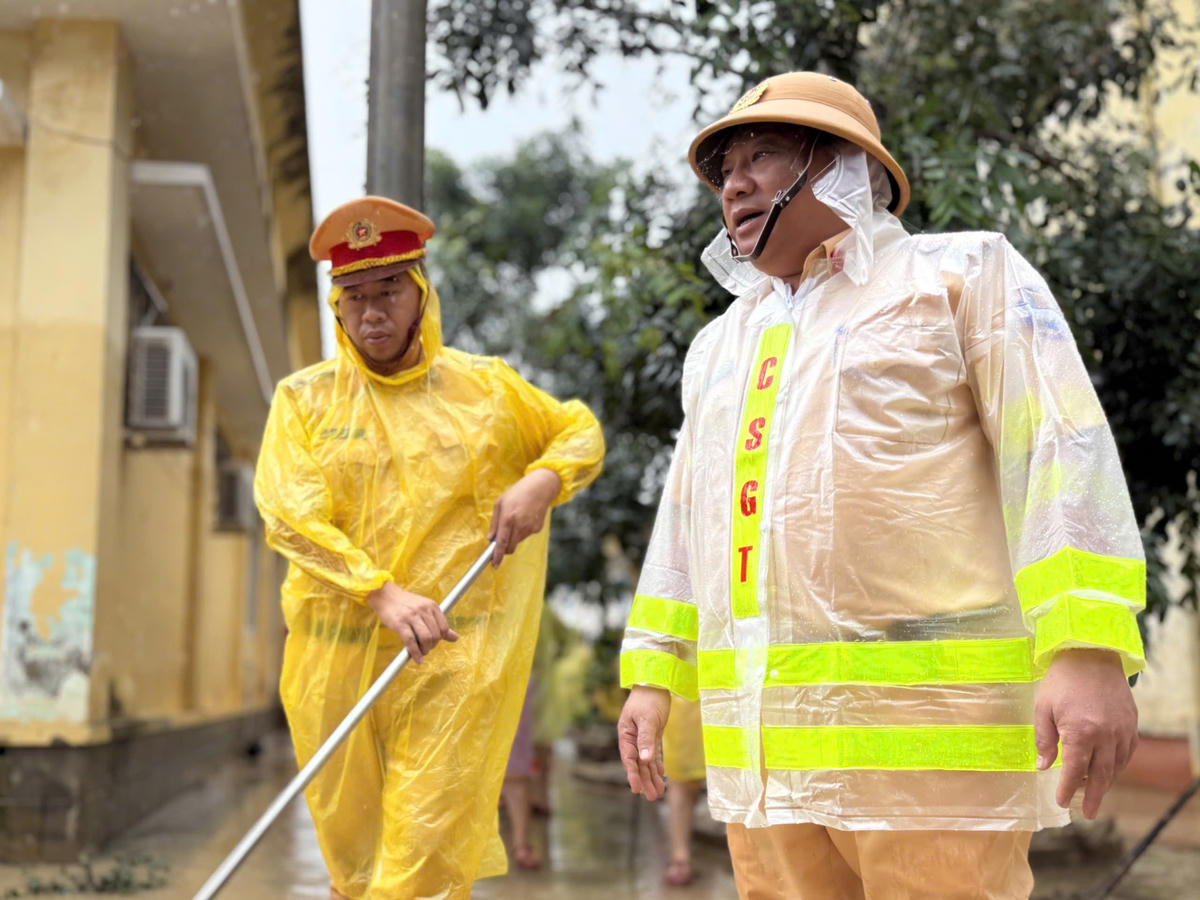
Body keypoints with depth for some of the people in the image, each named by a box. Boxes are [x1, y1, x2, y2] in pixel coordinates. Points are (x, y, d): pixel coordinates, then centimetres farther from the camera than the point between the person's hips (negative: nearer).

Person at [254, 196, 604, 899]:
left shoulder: (486, 387, 8)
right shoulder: (303, 398, 6)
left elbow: (582, 432, 21)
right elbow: (289, 513, -8)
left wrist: (541, 483, -2)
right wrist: (384, 593, -20)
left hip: (454, 660, -1)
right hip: (336, 661, 1)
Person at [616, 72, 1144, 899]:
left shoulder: (963, 272, 4)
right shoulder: (721, 343, 22)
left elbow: (1063, 457, -8)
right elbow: (684, 518, 24)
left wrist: (1091, 654, -19)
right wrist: (653, 675, 15)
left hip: (926, 722, -6)